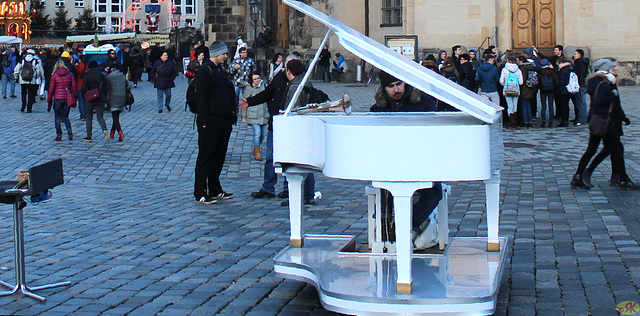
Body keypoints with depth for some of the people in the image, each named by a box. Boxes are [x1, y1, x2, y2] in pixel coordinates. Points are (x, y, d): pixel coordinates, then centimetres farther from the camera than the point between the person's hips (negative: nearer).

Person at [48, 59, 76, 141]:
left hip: (57, 98, -2)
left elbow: (51, 88, -1)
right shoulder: (70, 74, 2)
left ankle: (59, 135, 5)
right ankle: (69, 129, -12)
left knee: (57, 117, 9)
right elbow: (74, 87, 2)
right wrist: (75, 97, 11)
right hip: (67, 98, 2)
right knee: (65, 116, 14)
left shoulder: (54, 75, -3)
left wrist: (49, 99, 9)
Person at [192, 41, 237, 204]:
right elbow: (201, 98, -16)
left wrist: (232, 114, 10)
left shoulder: (221, 71, 16)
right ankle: (200, 193, 0)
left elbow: (230, 93, 21)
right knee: (205, 157, -4)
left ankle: (215, 190, 22)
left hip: (224, 121, 9)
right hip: (210, 122, -9)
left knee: (219, 156, 13)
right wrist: (204, 121, -20)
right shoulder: (204, 71, -10)